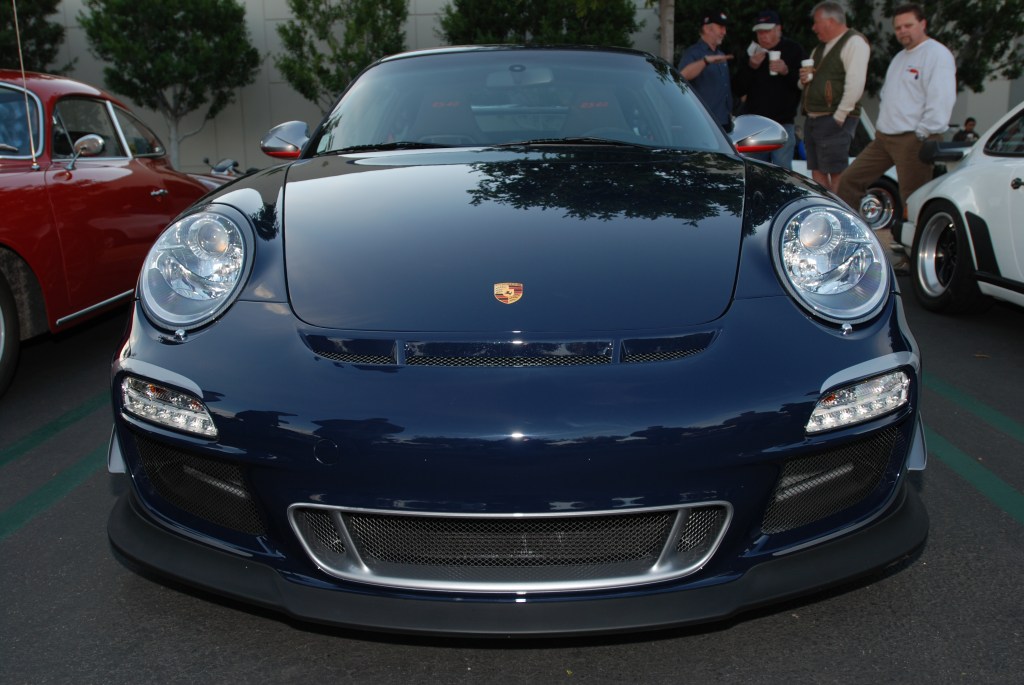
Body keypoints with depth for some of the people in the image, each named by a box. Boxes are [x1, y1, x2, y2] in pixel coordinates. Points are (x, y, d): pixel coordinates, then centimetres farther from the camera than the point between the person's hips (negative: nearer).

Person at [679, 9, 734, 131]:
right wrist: (706, 60, -39)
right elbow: (683, 75, -27)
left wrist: (730, 113, 20)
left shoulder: (721, 56, 21)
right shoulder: (693, 53, -5)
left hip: (724, 121, 8)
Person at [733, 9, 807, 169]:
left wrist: (786, 71, -19)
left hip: (783, 123, -3)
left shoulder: (793, 50, 3)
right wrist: (751, 66, -6)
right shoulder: (752, 52, 13)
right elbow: (739, 89, 9)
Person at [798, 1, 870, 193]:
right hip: (813, 118, 9)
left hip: (834, 121, -9)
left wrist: (839, 117, -19)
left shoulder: (854, 42, -7)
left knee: (837, 174, -9)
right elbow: (809, 82, 30)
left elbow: (855, 84, -17)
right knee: (817, 173, 8)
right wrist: (804, 79, 6)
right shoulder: (819, 48, 21)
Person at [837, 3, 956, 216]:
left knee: (912, 198, -7)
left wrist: (923, 133, -20)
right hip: (884, 137, 9)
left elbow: (941, 99, -17)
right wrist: (880, 125, 16)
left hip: (913, 140, -9)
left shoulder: (937, 54, -8)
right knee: (850, 179, 8)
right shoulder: (900, 57, 22)